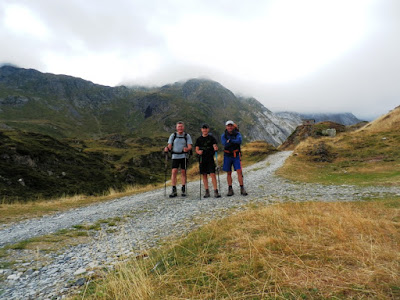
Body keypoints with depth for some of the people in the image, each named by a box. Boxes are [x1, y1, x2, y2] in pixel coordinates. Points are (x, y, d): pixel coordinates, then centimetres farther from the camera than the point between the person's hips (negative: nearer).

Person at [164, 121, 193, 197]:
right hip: (175, 156, 1)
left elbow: (190, 146, -2)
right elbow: (169, 146, 3)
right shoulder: (173, 135, 7)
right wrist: (167, 148, -19)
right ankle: (174, 191, -3)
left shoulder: (187, 136, 5)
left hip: (184, 156, 0)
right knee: (174, 172, -8)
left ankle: (183, 190, 13)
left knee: (183, 172, 3)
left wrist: (187, 149, -24)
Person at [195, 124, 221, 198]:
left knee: (212, 174, -10)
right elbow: (196, 149, 7)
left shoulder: (211, 138, 6)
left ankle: (216, 191, -8)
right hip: (202, 159, 3)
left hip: (210, 158, -2)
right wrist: (198, 151, -15)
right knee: (204, 175, 6)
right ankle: (207, 191, 15)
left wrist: (215, 148, -25)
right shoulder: (199, 139, 10)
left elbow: (215, 146, -1)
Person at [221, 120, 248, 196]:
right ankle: (230, 189, 15)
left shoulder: (237, 134, -1)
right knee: (229, 173, 6)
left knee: (239, 171, -7)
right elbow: (225, 144, -18)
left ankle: (242, 189, 0)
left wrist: (230, 141, -20)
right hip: (227, 156, 1)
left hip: (236, 156, 0)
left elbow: (239, 141, -22)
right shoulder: (223, 135, -1)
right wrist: (234, 141, -15)